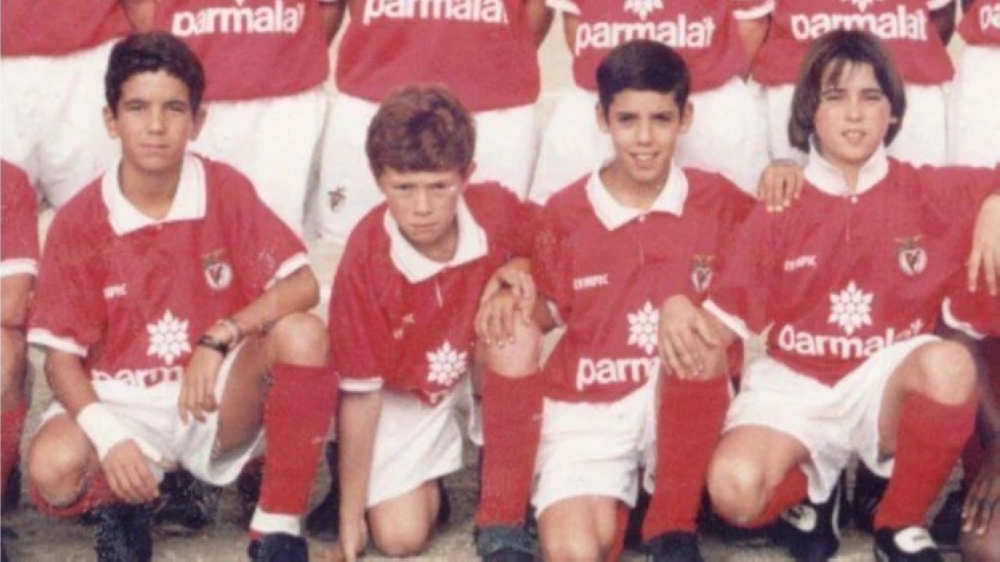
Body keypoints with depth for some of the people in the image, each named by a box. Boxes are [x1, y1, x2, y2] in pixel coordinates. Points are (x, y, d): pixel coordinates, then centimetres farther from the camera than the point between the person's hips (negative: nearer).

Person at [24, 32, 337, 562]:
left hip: (217, 400, 1)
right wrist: (109, 437, -25)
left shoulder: (225, 190, -5)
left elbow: (303, 286, -12)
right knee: (54, 468, -34)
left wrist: (220, 337, -28)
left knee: (303, 333, -28)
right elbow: (61, 355, -8)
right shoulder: (79, 221, -8)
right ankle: (122, 503, 5)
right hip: (119, 405, -1)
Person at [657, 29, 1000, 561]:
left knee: (949, 363, -37)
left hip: (889, 381, 0)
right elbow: (726, 321, 0)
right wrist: (680, 310, -22)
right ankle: (813, 485, 10)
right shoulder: (778, 210, 2)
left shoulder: (930, 192, 1)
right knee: (733, 489, -31)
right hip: (796, 385, 0)